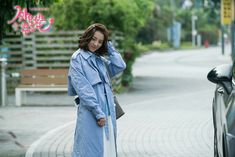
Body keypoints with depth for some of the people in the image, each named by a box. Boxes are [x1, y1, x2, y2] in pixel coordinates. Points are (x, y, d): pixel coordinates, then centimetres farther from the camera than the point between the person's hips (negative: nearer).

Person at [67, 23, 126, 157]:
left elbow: (120, 66, 3)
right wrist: (98, 112, -16)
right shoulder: (77, 58, -3)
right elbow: (83, 89, -10)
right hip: (90, 114, -7)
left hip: (108, 112, 7)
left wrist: (109, 46, 8)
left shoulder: (101, 59, 17)